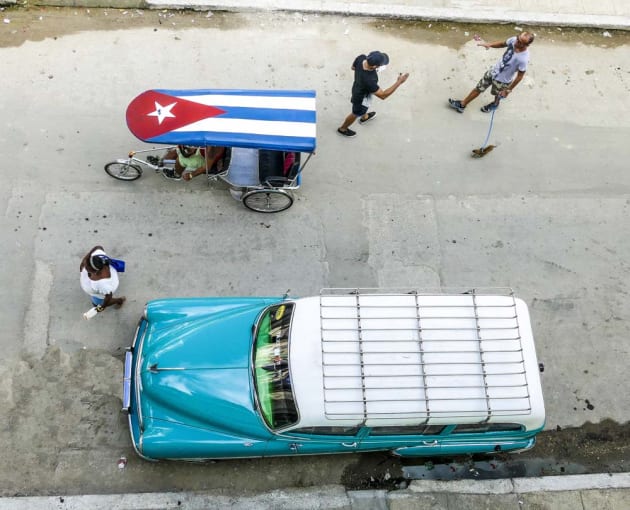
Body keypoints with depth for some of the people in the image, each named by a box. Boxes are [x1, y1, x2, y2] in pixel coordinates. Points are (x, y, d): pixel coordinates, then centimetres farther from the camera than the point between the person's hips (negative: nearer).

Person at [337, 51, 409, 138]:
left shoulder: (361, 58, -28)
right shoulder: (368, 80, -47)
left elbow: (353, 67, -4)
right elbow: (383, 95, -35)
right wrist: (399, 82, -36)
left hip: (358, 88, 6)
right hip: (362, 98, -6)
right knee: (356, 114, 25)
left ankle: (364, 117, 70)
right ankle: (343, 129, 53)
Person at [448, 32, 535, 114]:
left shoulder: (523, 59, -38)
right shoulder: (514, 40, -22)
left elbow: (519, 77, -23)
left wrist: (508, 90, -13)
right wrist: (489, 44, -15)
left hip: (502, 80, -5)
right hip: (494, 70, 5)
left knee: (497, 96, 27)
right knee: (479, 88, 20)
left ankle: (495, 104, 62)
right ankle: (462, 104, 38)